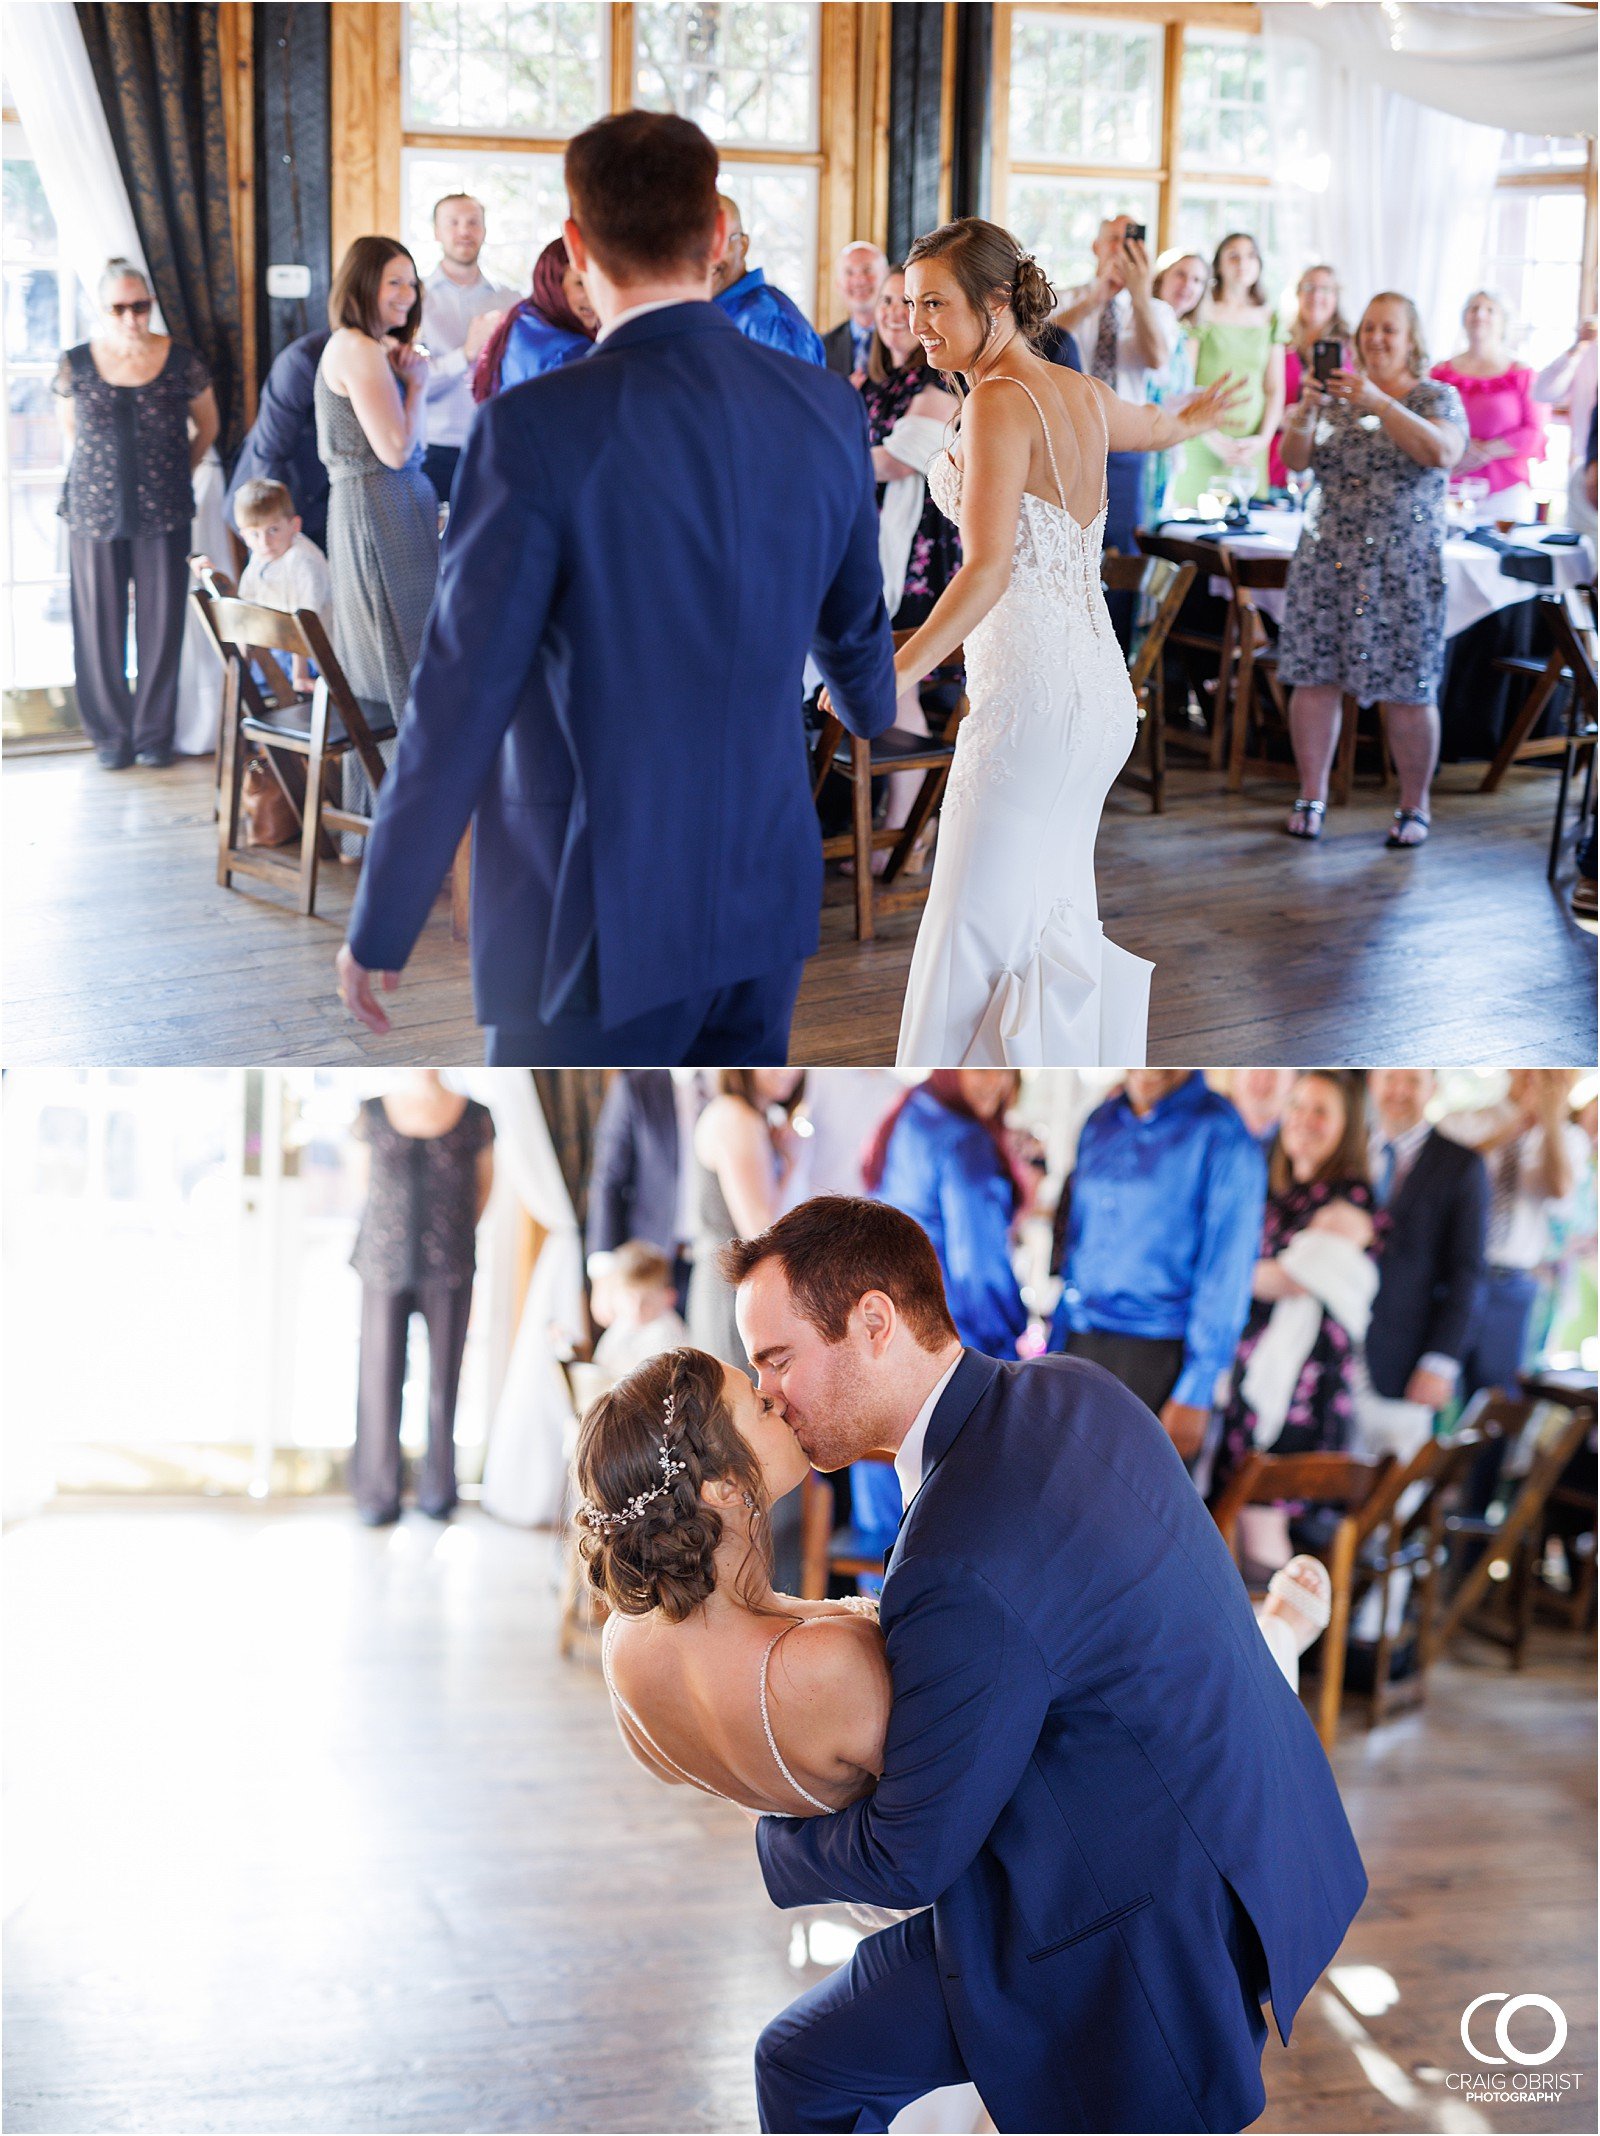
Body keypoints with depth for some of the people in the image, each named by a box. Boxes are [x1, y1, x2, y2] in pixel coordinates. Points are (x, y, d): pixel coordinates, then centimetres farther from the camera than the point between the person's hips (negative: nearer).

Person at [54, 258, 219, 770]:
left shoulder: (181, 362, -3)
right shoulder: (76, 365, -1)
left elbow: (206, 426, 12)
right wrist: (97, 476, 10)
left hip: (163, 516, 0)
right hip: (95, 513, 0)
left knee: (161, 624, 2)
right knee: (101, 626, 3)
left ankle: (155, 733, 14)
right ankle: (110, 733, 15)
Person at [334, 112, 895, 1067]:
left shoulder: (540, 427, -17)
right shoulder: (827, 408, 0)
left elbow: (462, 700, -16)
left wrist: (379, 929, -6)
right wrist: (880, 720, 42)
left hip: (596, 922, -5)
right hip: (765, 901, 6)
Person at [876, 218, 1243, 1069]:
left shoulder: (999, 402, -12)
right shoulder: (1083, 395, 12)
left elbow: (990, 566, -23)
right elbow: (1158, 427, 36)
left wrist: (897, 672, -33)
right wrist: (1194, 415, 60)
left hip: (1030, 690, -9)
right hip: (1101, 688, 9)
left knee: (975, 928, -7)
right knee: (1057, 922, 13)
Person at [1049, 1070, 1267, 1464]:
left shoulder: (1221, 1134, -8)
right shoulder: (1100, 1122, 12)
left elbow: (1225, 1275, -9)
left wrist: (1196, 1394, -12)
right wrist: (1054, 1355, 16)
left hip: (1157, 1357, -6)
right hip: (1081, 1347, 6)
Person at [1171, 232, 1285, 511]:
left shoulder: (1269, 318, 13)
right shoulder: (1203, 313, 4)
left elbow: (1275, 390, 13)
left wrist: (1263, 438, -3)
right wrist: (1211, 436, -13)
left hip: (1250, 446, 3)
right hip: (1203, 441, -3)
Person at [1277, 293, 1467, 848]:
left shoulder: (1437, 397, 3)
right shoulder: (1337, 396, 12)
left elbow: (1442, 453, -17)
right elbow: (1294, 459, 2)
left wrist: (1379, 403, -24)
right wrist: (1305, 412, -17)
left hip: (1404, 564, -3)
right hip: (1328, 556, 3)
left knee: (1407, 690, -3)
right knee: (1315, 678, 0)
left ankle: (1414, 807, 10)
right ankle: (1311, 799, 11)